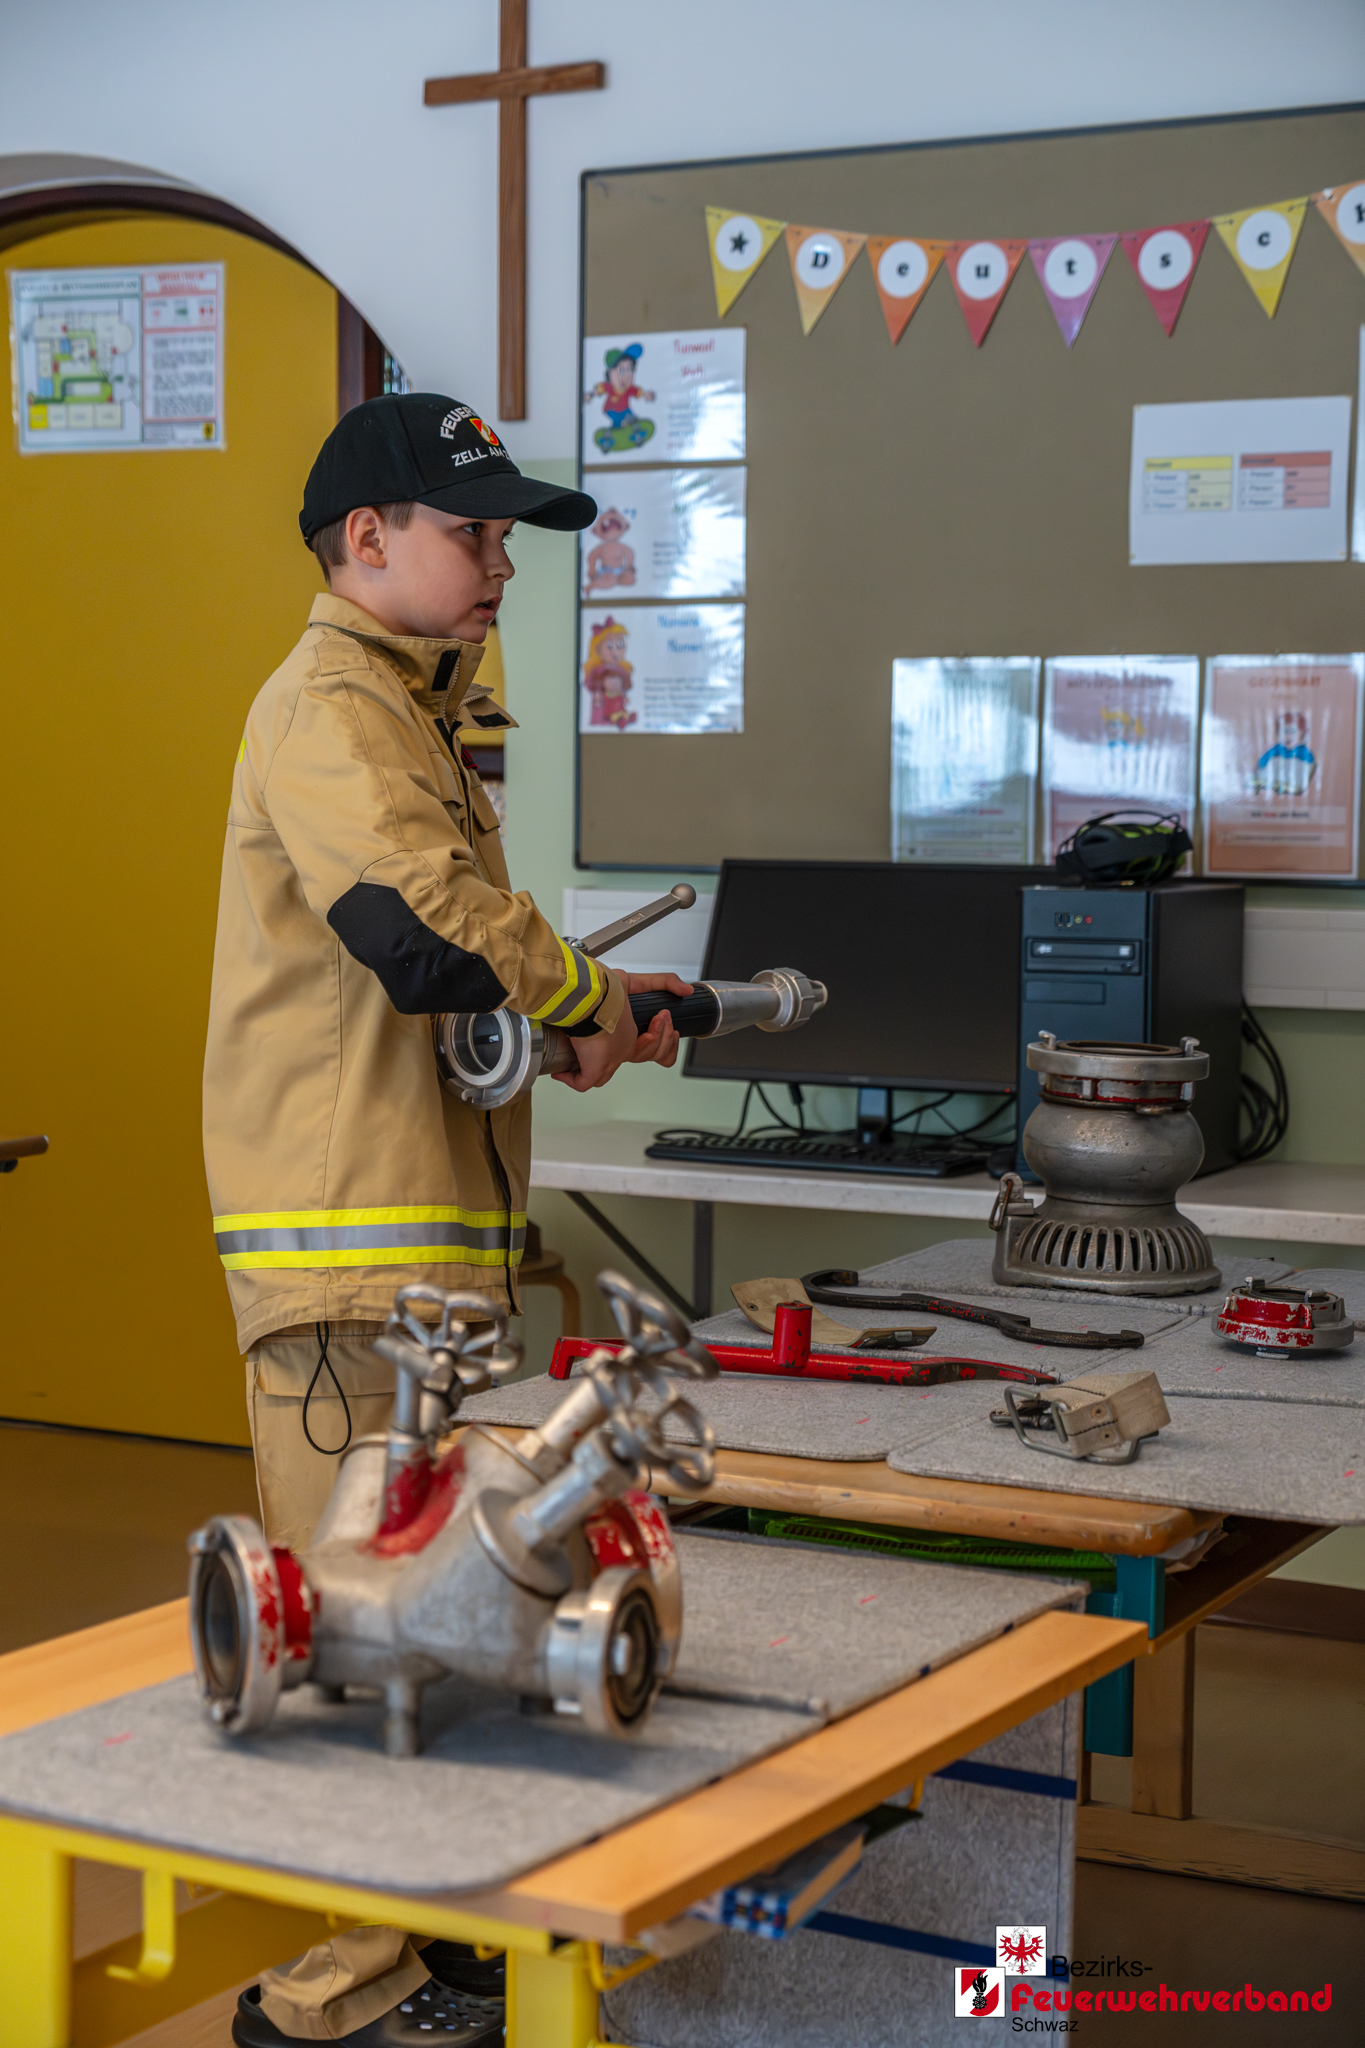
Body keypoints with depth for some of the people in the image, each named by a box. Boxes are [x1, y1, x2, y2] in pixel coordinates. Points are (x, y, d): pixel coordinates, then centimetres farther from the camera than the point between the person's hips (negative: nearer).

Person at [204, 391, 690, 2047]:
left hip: (425, 1232, 10)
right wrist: (582, 1003, -13)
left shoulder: (405, 712, 21)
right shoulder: (330, 708, -12)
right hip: (349, 1242, -10)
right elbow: (421, 923, -29)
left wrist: (577, 1006, 10)